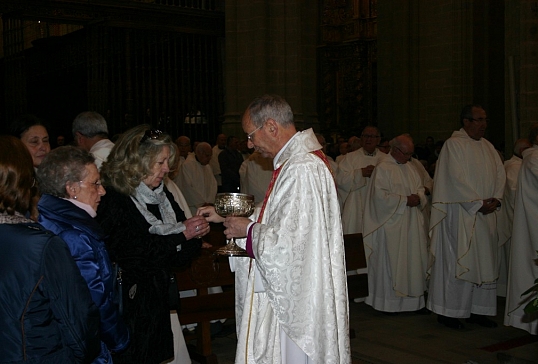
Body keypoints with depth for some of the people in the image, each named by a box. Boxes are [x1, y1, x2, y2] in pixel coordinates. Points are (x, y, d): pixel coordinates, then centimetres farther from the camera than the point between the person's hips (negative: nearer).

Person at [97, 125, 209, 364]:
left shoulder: (163, 197, 9)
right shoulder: (113, 201, -12)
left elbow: (179, 258, 11)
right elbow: (130, 255, -22)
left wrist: (195, 233, -10)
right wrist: (181, 234, -18)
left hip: (161, 306, 6)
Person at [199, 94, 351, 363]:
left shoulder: (300, 170, -24)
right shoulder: (300, 159, 9)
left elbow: (287, 242, -27)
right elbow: (280, 217, 18)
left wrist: (248, 230, -11)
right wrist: (226, 217, 11)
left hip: (294, 294, -10)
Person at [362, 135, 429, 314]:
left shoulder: (410, 168, 14)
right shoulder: (383, 168, -9)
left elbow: (420, 188, 18)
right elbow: (380, 195, -17)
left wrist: (418, 197, -5)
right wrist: (405, 200, -17)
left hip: (412, 224, 7)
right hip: (391, 223, -7)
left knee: (414, 260, 7)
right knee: (390, 261, 0)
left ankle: (414, 299, 16)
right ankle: (389, 302, 9)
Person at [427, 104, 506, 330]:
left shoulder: (488, 146, 15)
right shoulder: (454, 145, -8)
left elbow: (500, 174, 12)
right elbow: (456, 179, -16)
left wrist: (495, 199, -5)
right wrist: (479, 203, -16)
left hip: (486, 214, 8)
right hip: (461, 214, -7)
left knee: (484, 261, 8)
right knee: (457, 260, -4)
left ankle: (477, 310, 17)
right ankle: (448, 311, 5)